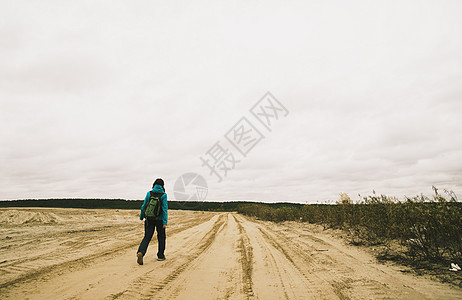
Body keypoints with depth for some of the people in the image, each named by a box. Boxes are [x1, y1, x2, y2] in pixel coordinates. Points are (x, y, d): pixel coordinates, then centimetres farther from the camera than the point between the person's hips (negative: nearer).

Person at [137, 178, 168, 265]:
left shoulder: (149, 193, 0)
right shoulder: (163, 195, -8)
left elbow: (144, 206, 4)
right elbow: (164, 208, -13)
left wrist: (141, 216, 18)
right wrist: (165, 222, -14)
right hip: (160, 219, -2)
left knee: (147, 237, 4)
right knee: (161, 237, 16)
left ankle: (140, 252, -19)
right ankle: (160, 256, 23)